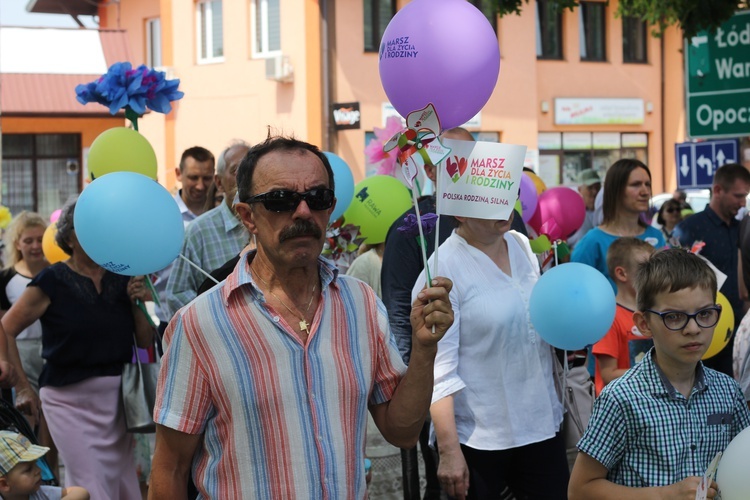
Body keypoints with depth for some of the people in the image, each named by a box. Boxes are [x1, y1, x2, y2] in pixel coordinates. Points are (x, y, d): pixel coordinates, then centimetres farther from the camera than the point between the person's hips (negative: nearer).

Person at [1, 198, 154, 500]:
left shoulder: (121, 278, 5)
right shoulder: (53, 281, -7)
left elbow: (145, 340, 8)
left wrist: (138, 302, -8)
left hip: (118, 398, 5)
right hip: (70, 398, -5)